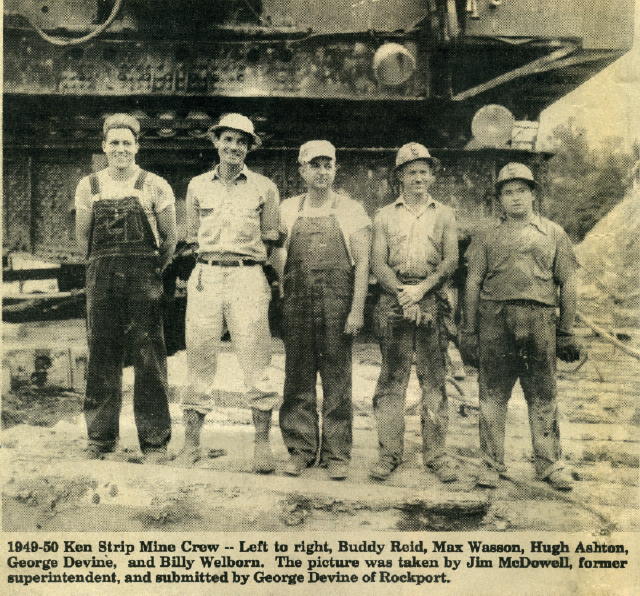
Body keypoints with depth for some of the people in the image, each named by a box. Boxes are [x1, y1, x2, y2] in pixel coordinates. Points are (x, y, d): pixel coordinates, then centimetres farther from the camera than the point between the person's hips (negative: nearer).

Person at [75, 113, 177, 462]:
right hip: (101, 280, 3)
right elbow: (83, 236, 16)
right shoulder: (89, 187, 10)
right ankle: (100, 439, 17)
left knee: (149, 361, -2)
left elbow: (170, 237, 6)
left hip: (144, 279, -2)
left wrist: (152, 270, 9)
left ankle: (154, 442, 7)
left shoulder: (155, 186, 2)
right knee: (101, 359, 6)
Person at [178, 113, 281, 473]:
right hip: (205, 277, 2)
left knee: (256, 362, -4)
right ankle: (192, 443, 9)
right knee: (200, 360, 2)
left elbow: (271, 239, 13)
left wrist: (246, 260, 5)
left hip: (248, 278, -2)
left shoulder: (264, 188, 7)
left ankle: (263, 444, 5)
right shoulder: (198, 186, 14)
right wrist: (212, 262, 10)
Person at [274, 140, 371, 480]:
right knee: (297, 379, 6)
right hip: (296, 304, 2)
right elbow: (279, 257, 14)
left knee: (337, 381, 1)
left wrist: (357, 310, -8)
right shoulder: (288, 210, 12)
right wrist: (280, 300, 2)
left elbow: (362, 263, 0)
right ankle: (300, 449, 16)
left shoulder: (351, 211, 5)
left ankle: (337, 455, 10)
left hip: (337, 304, -2)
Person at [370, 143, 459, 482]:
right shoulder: (385, 216, 14)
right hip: (393, 300, 0)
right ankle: (389, 453, 6)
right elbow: (378, 263, 3)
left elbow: (450, 261, 2)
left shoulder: (444, 215, 14)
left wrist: (420, 289, -12)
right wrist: (403, 294, -11)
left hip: (432, 301, 0)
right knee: (391, 379, 0)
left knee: (434, 380, 0)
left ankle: (436, 454, 6)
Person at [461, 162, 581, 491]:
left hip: (539, 320, 0)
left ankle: (549, 464, 18)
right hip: (495, 319, 0)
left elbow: (568, 284, 10)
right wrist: (469, 332, 2)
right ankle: (491, 464, 14)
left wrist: (566, 332, 4)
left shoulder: (553, 234, 12)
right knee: (492, 395, 4)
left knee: (544, 397, 5)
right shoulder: (488, 236, 11)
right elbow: (473, 284, 8)